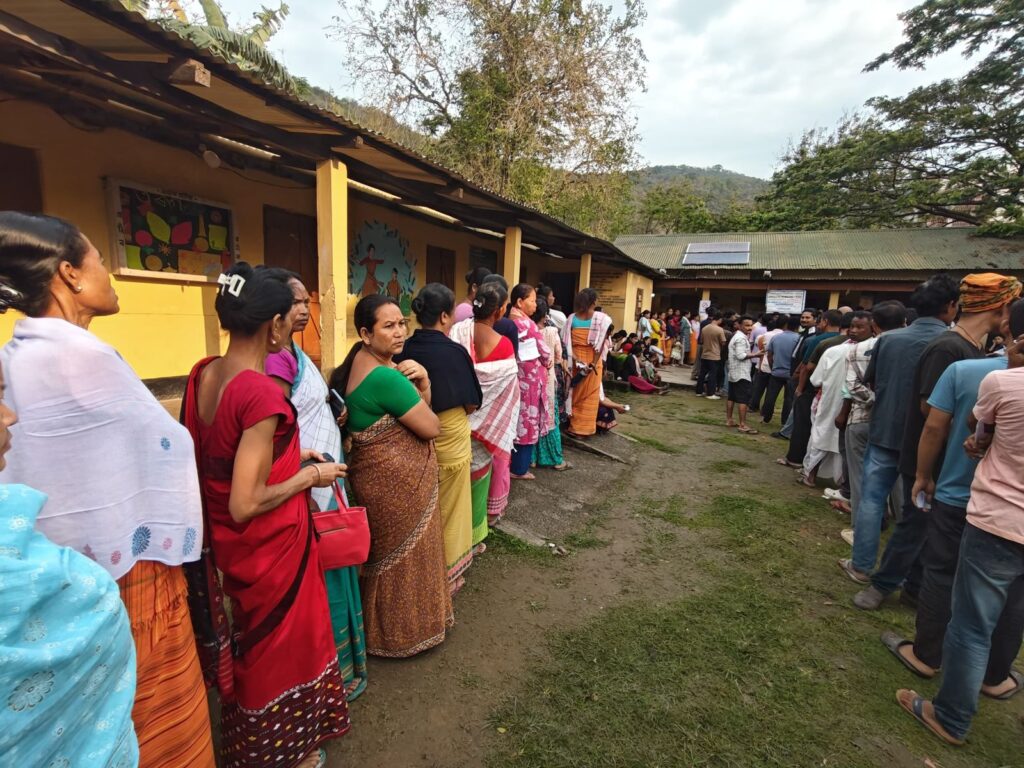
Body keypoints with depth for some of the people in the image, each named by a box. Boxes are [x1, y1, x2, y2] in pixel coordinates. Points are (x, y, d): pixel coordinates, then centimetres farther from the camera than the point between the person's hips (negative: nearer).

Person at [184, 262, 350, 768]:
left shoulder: (202, 375, -4)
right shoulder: (262, 394, -29)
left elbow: (220, 456, 8)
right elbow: (246, 504, -28)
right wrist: (310, 475, -15)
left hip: (225, 542, 8)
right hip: (270, 546, -8)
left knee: (251, 639, 30)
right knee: (284, 644, 18)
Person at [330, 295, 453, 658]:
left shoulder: (366, 361, 4)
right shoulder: (385, 377, -27)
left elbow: (416, 409, 8)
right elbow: (431, 427, -19)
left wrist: (422, 382, -11)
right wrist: (410, 387, -4)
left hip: (382, 475, 10)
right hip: (397, 481, -10)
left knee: (387, 553, 25)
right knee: (404, 556, 11)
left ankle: (382, 624, 47)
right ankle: (402, 632, 34)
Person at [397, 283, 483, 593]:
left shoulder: (403, 350, -5)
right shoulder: (453, 352, -20)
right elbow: (470, 405, -15)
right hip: (448, 442, -5)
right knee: (447, 509, 13)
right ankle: (446, 573, 30)